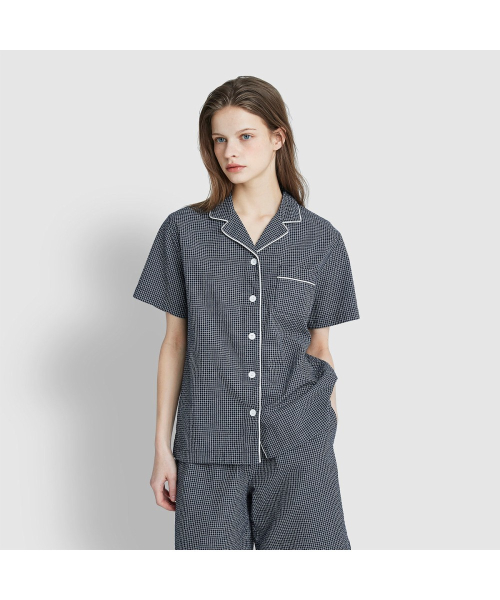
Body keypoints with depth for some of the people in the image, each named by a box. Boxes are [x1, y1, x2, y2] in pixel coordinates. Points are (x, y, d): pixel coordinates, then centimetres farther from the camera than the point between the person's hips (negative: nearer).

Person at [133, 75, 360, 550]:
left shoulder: (320, 239, 2)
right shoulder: (184, 230, 2)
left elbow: (319, 346, 8)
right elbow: (175, 342, 5)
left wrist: (329, 429, 9)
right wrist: (162, 449, 4)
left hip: (299, 450, 0)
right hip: (208, 448, 0)